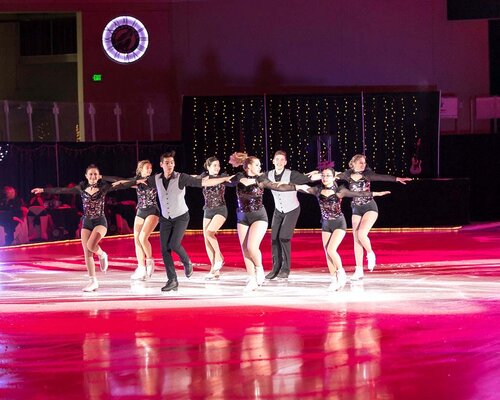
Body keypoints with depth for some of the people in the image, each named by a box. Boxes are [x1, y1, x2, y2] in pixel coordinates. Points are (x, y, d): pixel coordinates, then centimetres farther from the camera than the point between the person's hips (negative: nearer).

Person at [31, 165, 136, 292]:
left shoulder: (103, 187, -2)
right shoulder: (82, 188, 6)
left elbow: (120, 186, -12)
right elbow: (62, 190, 9)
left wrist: (136, 182, -24)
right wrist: (44, 190, 9)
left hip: (100, 222, -4)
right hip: (86, 223, 4)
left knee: (91, 246, -27)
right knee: (87, 253, -2)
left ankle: (102, 255, 7)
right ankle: (93, 281, 3)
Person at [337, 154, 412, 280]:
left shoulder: (366, 174, -5)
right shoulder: (348, 175, 2)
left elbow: (381, 177, -17)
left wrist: (396, 179, -31)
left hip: (369, 208, -3)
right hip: (356, 210, 3)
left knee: (361, 234, -22)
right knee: (356, 239, 1)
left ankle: (370, 254, 9)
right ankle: (359, 271, 6)